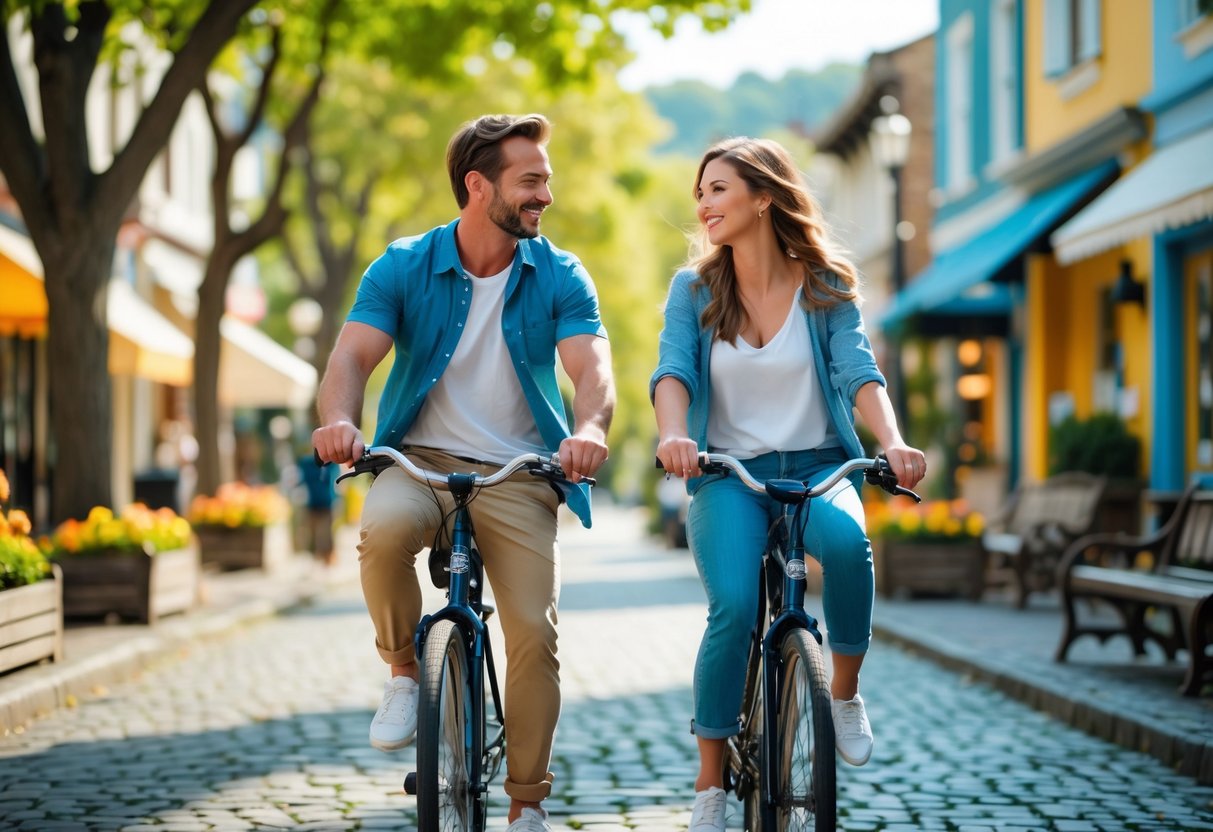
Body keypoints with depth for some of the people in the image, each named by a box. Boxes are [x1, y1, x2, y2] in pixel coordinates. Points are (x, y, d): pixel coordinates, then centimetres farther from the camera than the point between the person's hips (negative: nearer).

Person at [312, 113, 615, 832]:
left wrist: (590, 427, -38)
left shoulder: (560, 277, 0)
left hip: (519, 473, 1)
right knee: (385, 529, -35)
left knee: (536, 633, -11)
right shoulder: (404, 268, -2)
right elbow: (355, 352, -13)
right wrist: (339, 418, -36)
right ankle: (404, 671, -7)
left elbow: (591, 363, -15)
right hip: (421, 458, -1)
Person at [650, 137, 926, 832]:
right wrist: (673, 436, -32)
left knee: (846, 539, -36)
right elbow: (672, 373, -9)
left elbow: (859, 372, -8)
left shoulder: (827, 286, 4)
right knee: (735, 607, -26)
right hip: (727, 474, 0)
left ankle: (846, 694, -11)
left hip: (817, 465, 0)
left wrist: (893, 442, -28)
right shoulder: (693, 290, 5)